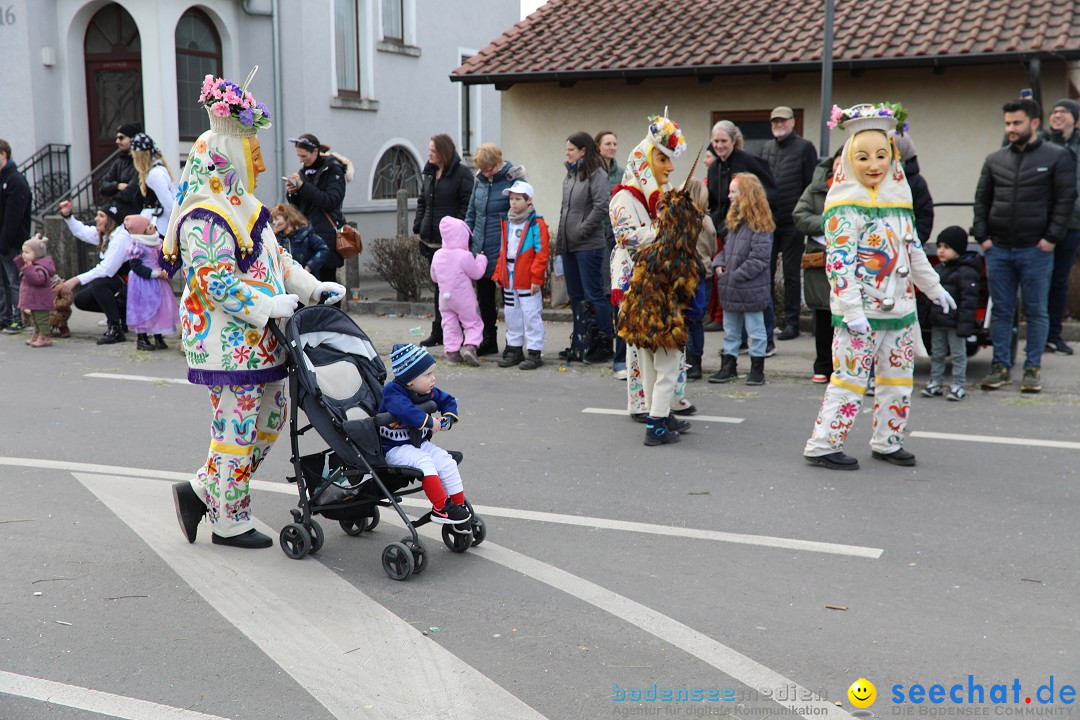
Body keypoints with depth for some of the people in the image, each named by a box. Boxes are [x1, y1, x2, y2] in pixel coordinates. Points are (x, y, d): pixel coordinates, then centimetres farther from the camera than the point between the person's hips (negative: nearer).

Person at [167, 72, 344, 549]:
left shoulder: (244, 208, 16)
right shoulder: (205, 218, -16)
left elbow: (276, 258, 20)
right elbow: (215, 282, -23)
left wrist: (314, 287, 10)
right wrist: (268, 307, -22)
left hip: (259, 339, 10)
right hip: (229, 343, -10)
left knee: (272, 417, 15)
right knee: (237, 429, -1)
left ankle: (201, 491, 25)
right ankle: (231, 523, 13)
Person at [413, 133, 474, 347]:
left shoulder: (462, 174, -8)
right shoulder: (430, 173, 16)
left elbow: (467, 207, -13)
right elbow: (422, 202, 22)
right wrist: (418, 226, 11)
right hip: (432, 240, 7)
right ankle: (438, 332, 19)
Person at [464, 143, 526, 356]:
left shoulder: (513, 178, -10)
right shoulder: (479, 180, 9)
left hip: (504, 251, -7)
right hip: (480, 250, 7)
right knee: (484, 298, 14)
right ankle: (488, 341, 27)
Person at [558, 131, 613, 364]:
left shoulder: (596, 174, -10)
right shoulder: (570, 175, 16)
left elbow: (601, 207, -20)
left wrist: (582, 230, -16)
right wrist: (560, 239, 14)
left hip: (588, 247, -9)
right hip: (569, 246, 9)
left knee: (594, 296, -5)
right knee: (576, 297, 13)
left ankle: (604, 345, 3)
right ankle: (580, 344, 21)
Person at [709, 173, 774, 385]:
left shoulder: (759, 224, -15)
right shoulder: (734, 221, 11)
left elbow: (759, 257, -20)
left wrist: (736, 276, -20)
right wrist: (719, 263, 1)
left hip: (751, 289, -8)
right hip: (730, 289, 8)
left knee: (755, 330, 5)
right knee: (730, 330, 16)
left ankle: (757, 369, 15)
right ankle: (728, 367, 26)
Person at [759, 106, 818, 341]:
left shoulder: (804, 147, -3)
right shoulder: (767, 148, 13)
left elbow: (811, 184, -7)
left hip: (792, 222, -5)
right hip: (767, 221, 5)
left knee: (791, 272, 2)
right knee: (765, 271, 7)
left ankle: (791, 322, 8)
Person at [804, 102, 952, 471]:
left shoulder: (899, 199, 11)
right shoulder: (845, 208, -13)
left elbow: (914, 250, 22)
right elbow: (839, 262, -20)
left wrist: (934, 288, 27)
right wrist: (851, 311, -25)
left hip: (899, 306, 8)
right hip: (860, 311, -7)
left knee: (899, 378, 13)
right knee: (849, 377, -6)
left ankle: (887, 441, 25)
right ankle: (822, 444, 2)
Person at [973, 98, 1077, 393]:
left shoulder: (1057, 157, -1)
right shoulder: (994, 160, 11)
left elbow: (1066, 200, -4)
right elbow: (982, 199, 13)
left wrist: (1051, 238, -11)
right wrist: (982, 236, 3)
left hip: (1035, 250, -3)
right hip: (997, 249, 4)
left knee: (1036, 311, 4)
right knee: (1001, 310, 8)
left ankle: (1033, 368, 12)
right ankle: (1001, 366, 16)